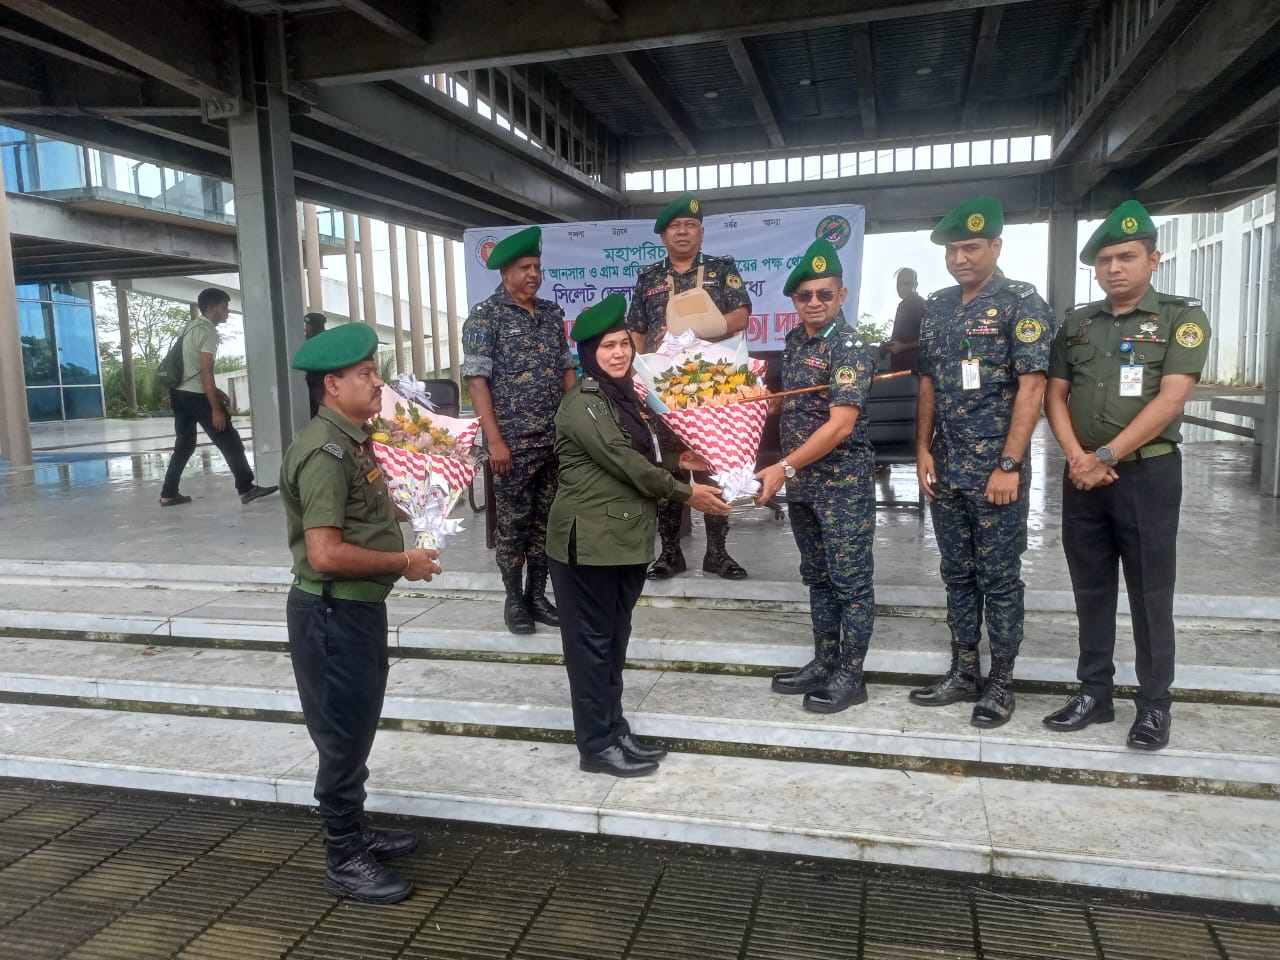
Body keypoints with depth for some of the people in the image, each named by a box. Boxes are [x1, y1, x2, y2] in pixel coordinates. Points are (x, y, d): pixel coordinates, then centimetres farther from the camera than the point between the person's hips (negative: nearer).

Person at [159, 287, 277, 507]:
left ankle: (168, 494, 15)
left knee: (184, 444, 14)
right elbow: (205, 371, -19)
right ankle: (246, 488, 0)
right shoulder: (208, 331, -12)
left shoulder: (192, 327, 17)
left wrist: (215, 391, 25)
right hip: (196, 395, -9)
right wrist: (216, 409, -21)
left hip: (179, 393, 9)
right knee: (229, 441, -3)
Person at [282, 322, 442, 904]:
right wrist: (403, 562, -18)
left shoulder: (353, 441, 10)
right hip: (333, 613, -10)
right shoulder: (325, 450, -21)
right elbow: (326, 553, -28)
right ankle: (344, 860, 20)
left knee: (357, 731, 22)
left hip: (358, 607, 10)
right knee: (342, 737, 4)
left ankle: (354, 830, 39)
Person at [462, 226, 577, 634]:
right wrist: (495, 440, -16)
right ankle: (514, 600, 18)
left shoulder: (552, 313, 12)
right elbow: (477, 379, -10)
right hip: (513, 442, -5)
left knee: (545, 520, 11)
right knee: (513, 522, 4)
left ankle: (537, 595, 23)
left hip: (557, 439, 5)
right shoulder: (485, 316, -5)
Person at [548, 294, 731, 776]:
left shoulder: (622, 397, 15)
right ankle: (597, 745, 11)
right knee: (592, 642, 1)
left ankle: (614, 730, 27)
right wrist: (685, 493, -11)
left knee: (614, 640, 16)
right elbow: (622, 461, -19)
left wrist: (677, 462, 11)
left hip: (625, 540, 9)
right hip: (588, 541, -9)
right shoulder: (582, 403, -15)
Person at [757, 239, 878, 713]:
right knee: (817, 577, 16)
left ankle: (851, 675, 14)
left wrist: (784, 466, -25)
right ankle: (824, 663, 28)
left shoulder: (849, 348, -15)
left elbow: (841, 425, -23)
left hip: (843, 484, -8)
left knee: (850, 581, 3)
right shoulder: (794, 341, 9)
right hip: (801, 483, 8)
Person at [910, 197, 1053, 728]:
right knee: (957, 574, 13)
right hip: (946, 468, 6)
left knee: (1000, 577, 3)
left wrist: (1009, 465, -18)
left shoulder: (1021, 303, -7)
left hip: (997, 469, -6)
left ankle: (1002, 682, 16)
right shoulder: (936, 307, 11)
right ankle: (964, 672, 24)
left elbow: (1031, 388, -13)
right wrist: (923, 449, 6)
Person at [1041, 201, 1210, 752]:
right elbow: (1054, 396, 6)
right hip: (1082, 477, 4)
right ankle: (1094, 693, 21)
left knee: (1150, 594, 3)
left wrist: (1106, 457, -16)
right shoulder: (1077, 324, 10)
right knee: (1091, 591, 10)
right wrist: (1077, 457, -10)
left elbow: (1171, 399, -12)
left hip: (1147, 474, -4)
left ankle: (1154, 705, 15)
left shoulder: (1181, 318, -2)